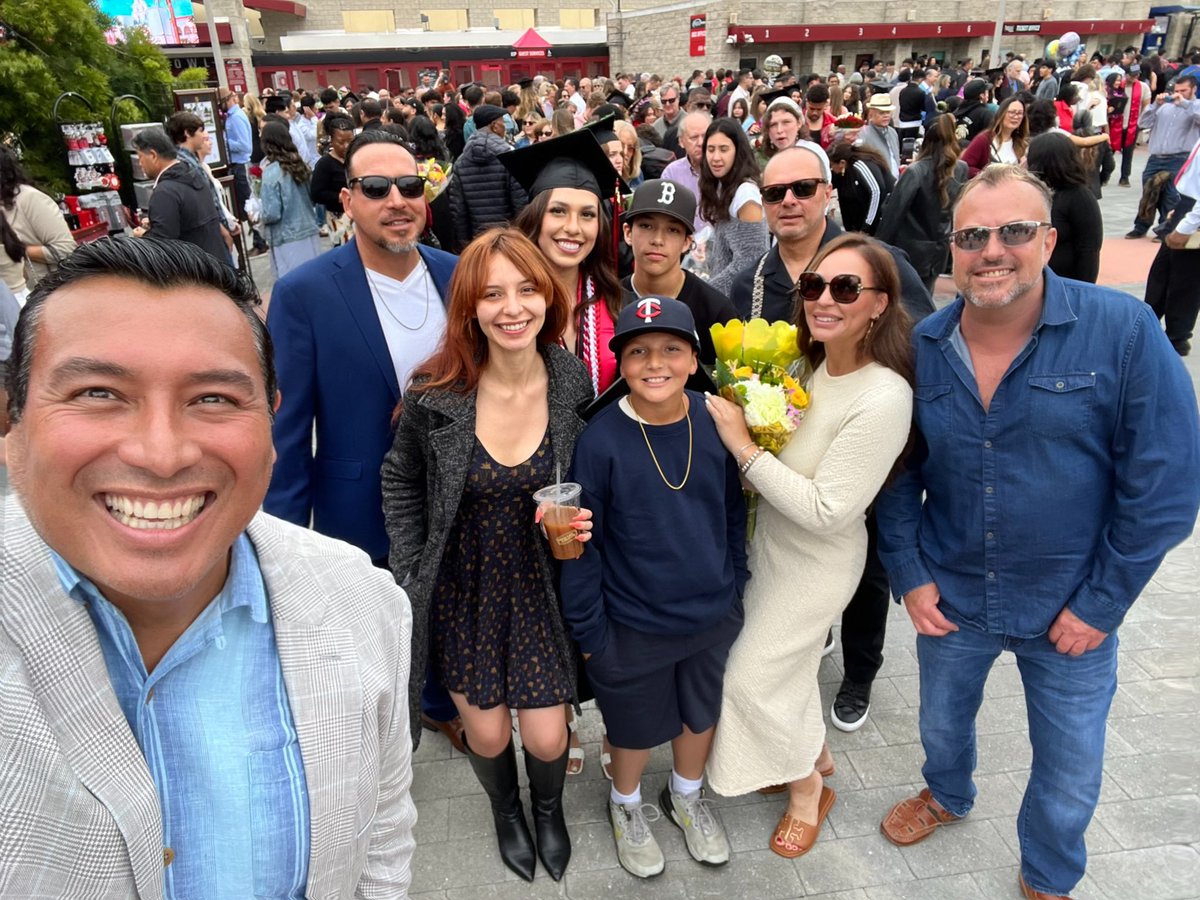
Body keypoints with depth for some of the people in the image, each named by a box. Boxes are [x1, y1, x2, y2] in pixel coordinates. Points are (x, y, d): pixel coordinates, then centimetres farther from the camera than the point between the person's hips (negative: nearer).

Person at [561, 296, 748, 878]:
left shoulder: (716, 422, -11)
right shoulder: (601, 439, -21)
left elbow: (734, 513, 4)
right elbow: (581, 544, -13)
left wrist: (735, 588, 7)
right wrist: (588, 631, -9)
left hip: (715, 616, 3)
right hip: (633, 627, -3)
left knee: (701, 713, 24)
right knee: (636, 726, 19)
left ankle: (687, 796, 54)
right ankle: (625, 806, 51)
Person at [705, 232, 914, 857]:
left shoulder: (883, 399, -30)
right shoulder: (811, 364, -7)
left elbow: (826, 512, -30)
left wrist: (743, 446, -29)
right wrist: (744, 414, -8)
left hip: (817, 563, -7)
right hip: (771, 540, 7)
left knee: (755, 673, 8)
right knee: (788, 660, 24)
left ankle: (807, 787, 37)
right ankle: (814, 755, 52)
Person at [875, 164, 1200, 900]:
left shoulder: (1124, 330, -19)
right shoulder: (920, 349, -9)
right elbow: (897, 476, 1)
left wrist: (1101, 602, -12)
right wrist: (909, 576, -4)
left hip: (1073, 610, -2)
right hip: (950, 598, 3)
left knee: (1071, 775, 16)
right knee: (942, 722, 26)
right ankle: (947, 797, 60)